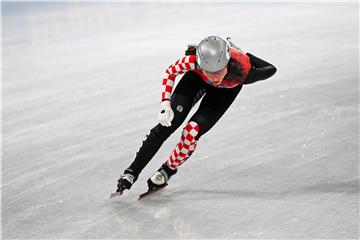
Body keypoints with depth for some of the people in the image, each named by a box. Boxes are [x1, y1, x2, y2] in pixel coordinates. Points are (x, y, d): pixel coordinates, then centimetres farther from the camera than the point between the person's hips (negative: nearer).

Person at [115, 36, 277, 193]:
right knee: (168, 122, -9)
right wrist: (165, 103, -30)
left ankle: (168, 170, 12)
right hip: (198, 77, 1)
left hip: (226, 89, -1)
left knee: (192, 131, -15)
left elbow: (270, 70, -24)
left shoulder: (241, 68, -44)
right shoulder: (194, 60, -42)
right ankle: (133, 171, 3)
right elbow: (170, 72, -20)